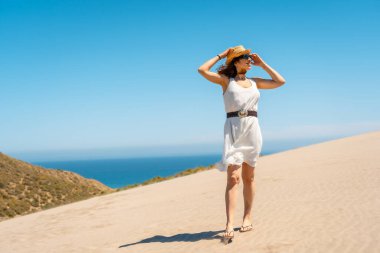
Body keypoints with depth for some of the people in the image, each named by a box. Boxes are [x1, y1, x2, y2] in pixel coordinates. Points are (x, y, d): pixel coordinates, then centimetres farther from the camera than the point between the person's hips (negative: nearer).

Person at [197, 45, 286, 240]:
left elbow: (280, 82, 21)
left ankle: (247, 217, 18)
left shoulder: (255, 82, 18)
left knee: (248, 177, 8)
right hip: (233, 128, -4)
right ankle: (229, 224, -17)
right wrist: (220, 56, 7)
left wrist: (262, 64, 19)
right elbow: (202, 70, -3)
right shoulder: (226, 80, 8)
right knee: (233, 177, -13)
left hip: (252, 129, 4)